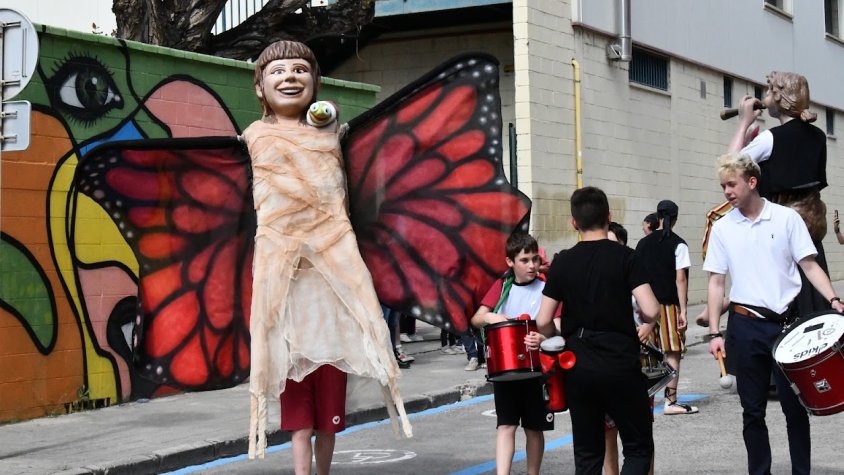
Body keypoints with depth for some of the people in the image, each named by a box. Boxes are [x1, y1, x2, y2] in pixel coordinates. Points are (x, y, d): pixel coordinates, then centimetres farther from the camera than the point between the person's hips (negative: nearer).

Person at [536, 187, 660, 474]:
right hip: (620, 365, -3)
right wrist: (642, 320, 7)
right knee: (639, 448, 9)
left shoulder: (563, 262, 2)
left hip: (578, 367, 3)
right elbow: (651, 312, -16)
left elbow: (543, 322, 0)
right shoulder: (625, 257, -6)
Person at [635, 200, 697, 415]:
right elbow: (680, 279, -10)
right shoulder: (677, 244, -6)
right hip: (669, 305, -5)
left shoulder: (643, 243, 9)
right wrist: (683, 310, -10)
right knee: (673, 353, 0)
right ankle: (670, 402, -2)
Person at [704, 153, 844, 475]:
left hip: (787, 322, -1)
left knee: (795, 406, 3)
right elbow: (716, 282, 6)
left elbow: (809, 266, 0)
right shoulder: (722, 229, 4)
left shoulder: (787, 218, 0)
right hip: (746, 327, 1)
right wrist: (714, 333, 0)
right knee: (753, 410, 7)